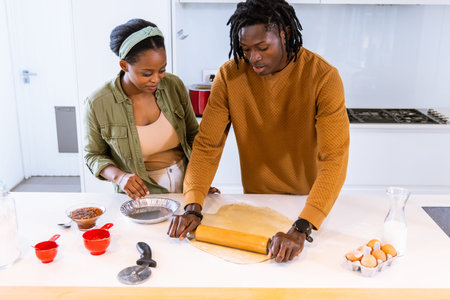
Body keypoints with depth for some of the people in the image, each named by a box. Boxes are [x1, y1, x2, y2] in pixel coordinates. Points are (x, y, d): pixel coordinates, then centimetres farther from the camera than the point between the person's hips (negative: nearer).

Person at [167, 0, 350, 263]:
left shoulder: (323, 77, -24)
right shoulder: (229, 75, -15)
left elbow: (334, 159, -31)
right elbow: (207, 145, -15)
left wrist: (301, 230, -43)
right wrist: (193, 208, -29)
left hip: (308, 200, -2)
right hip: (255, 197, 2)